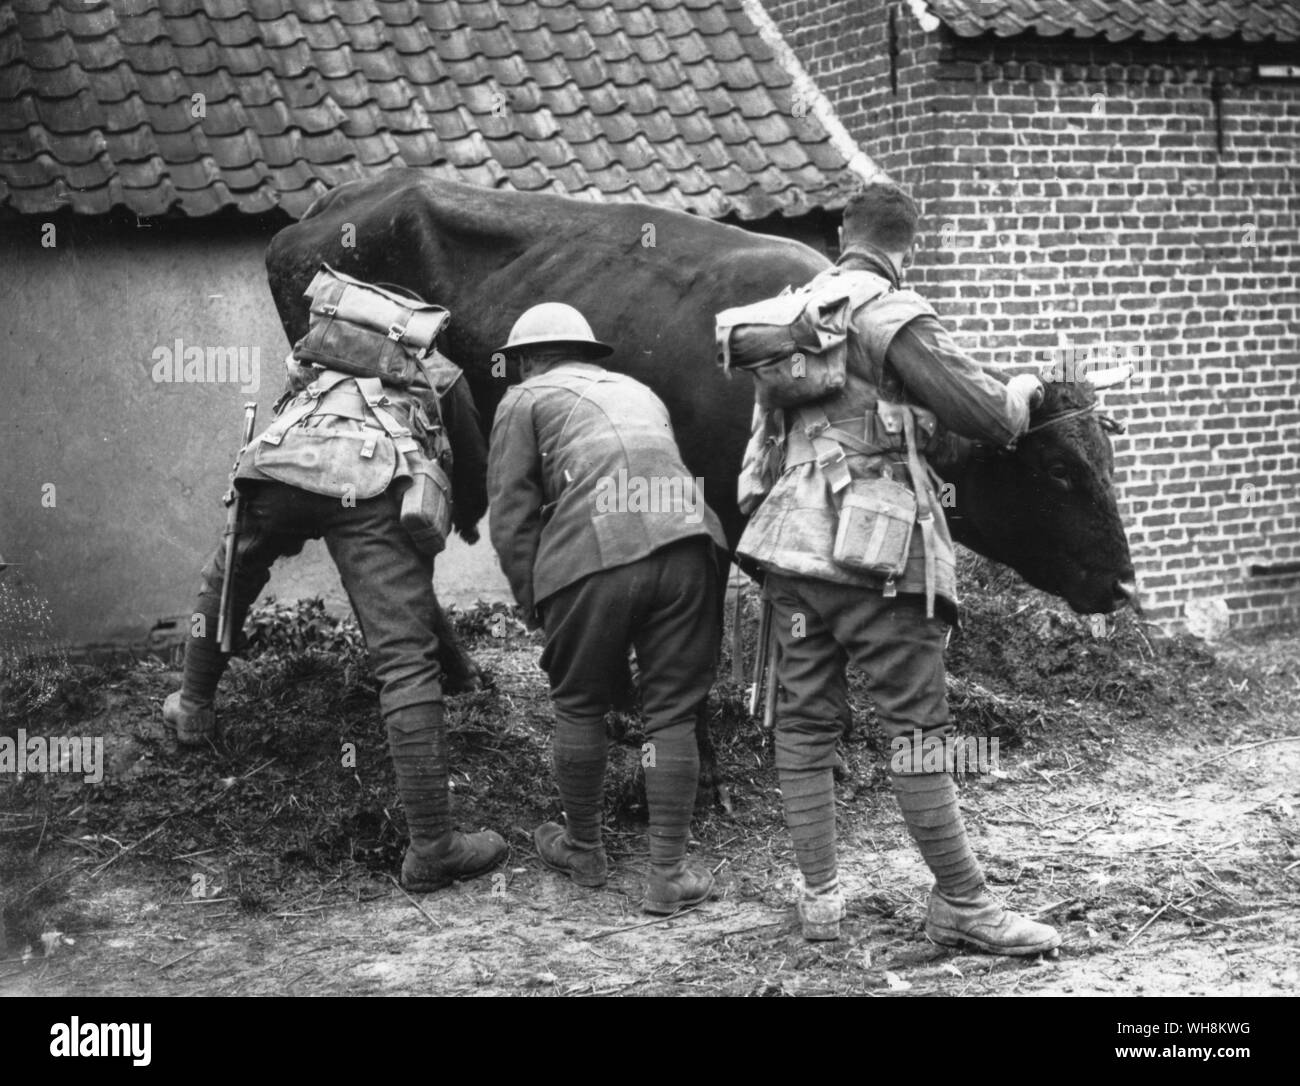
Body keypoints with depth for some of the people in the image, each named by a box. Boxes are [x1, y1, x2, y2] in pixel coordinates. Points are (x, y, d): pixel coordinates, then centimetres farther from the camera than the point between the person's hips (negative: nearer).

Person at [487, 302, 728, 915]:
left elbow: (511, 518, 8)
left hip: (592, 560, -4)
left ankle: (584, 851, 30)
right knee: (672, 713, 9)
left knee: (580, 707, 15)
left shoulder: (526, 401, 17)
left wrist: (535, 605, 14)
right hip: (685, 546, 4)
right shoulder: (638, 392, 33)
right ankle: (668, 875, 11)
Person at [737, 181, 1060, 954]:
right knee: (918, 728, -1)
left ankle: (821, 896, 13)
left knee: (806, 724, 10)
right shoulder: (893, 315, -9)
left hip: (795, 545, 6)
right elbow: (981, 414, -15)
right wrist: (1022, 392, 7)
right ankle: (962, 904, 6)